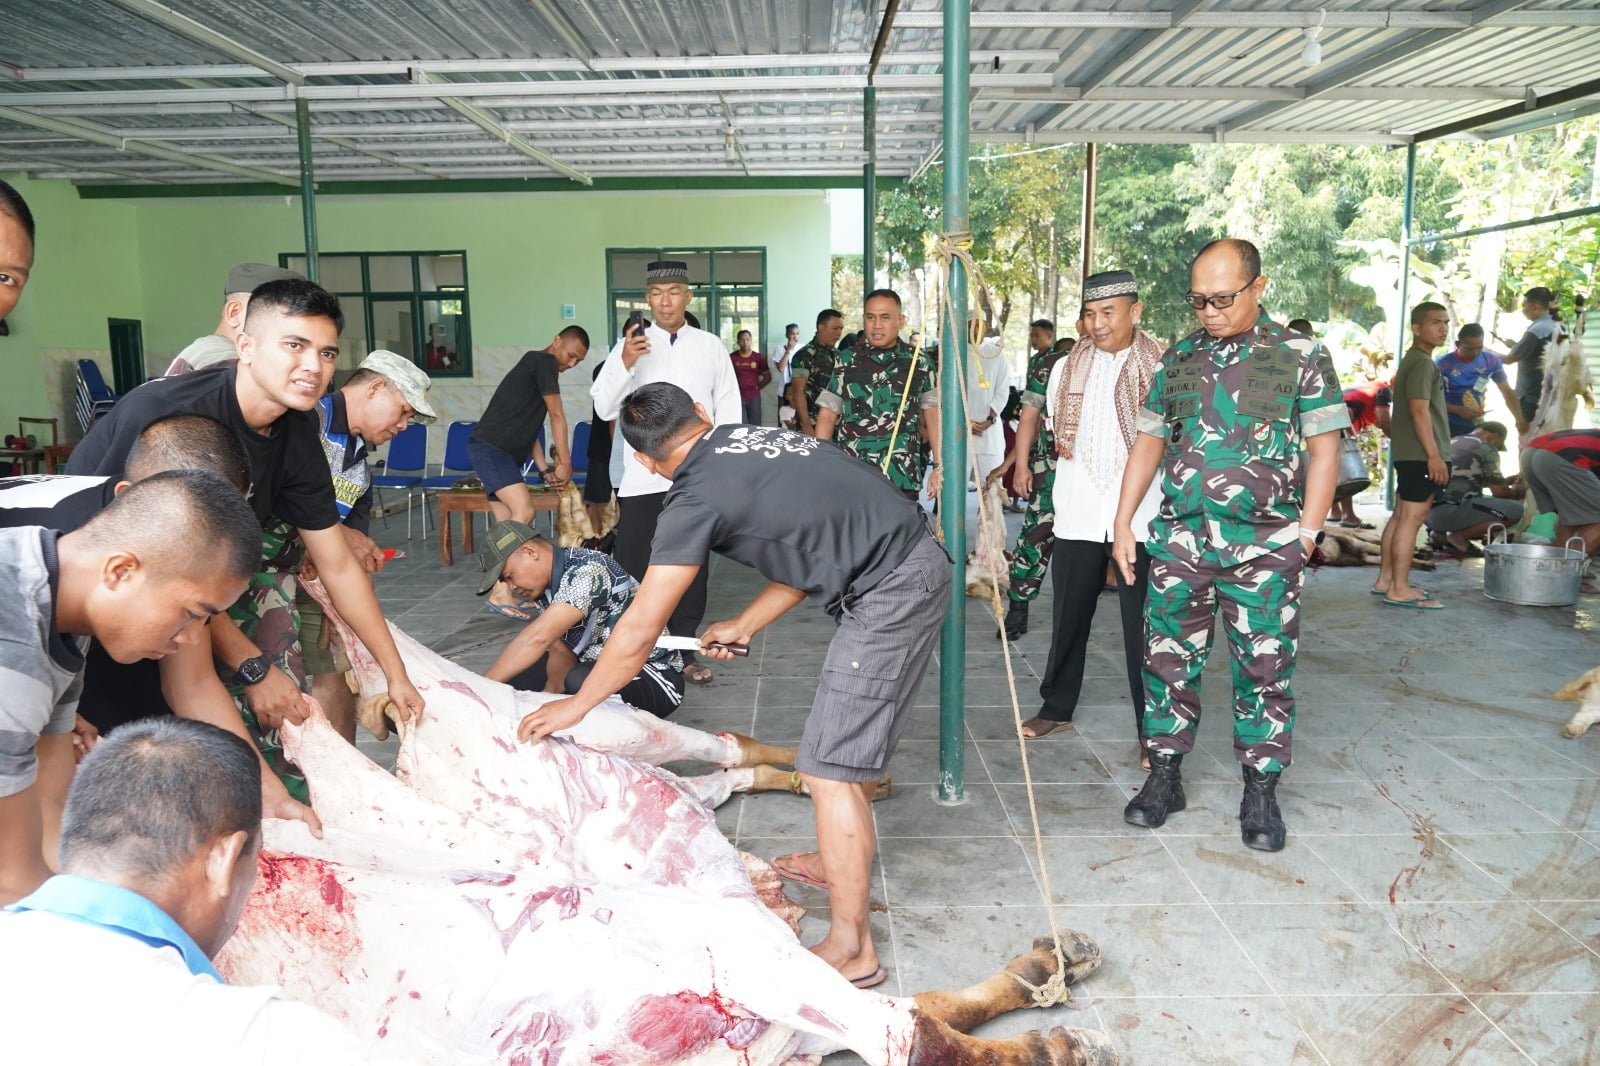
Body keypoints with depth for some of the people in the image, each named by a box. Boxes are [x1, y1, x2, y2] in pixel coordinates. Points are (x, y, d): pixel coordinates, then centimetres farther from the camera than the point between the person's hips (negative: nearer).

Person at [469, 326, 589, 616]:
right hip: (490, 448, -11)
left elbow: (527, 428, 21)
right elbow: (557, 416, -7)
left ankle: (508, 591, 13)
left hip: (498, 452, 11)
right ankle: (500, 593, -24)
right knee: (524, 511, -22)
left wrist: (545, 469, 13)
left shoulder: (534, 365, 24)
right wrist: (565, 463, -3)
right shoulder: (544, 362, -4)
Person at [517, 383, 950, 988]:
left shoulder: (697, 497, -11)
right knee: (858, 736, 24)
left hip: (887, 593, -10)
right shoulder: (751, 439, 12)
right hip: (920, 559, 10)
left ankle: (850, 947, 5)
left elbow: (639, 632, -7)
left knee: (830, 769, -4)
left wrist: (576, 706, 6)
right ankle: (840, 861, 43)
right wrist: (744, 626, 25)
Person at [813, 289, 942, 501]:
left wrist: (939, 466, 2)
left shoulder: (920, 362, 7)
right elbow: (827, 416, 7)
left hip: (903, 479, 0)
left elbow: (933, 415, 9)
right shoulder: (845, 361, 6)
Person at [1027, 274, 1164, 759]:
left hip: (1141, 518, -3)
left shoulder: (1161, 369, -2)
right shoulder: (1066, 369, 9)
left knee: (1142, 626, 0)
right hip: (1078, 515, 3)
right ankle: (1057, 706, 28)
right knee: (1069, 617, 12)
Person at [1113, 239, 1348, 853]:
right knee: (1168, 658, 7)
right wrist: (1123, 523, 7)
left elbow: (1323, 449, 0)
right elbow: (1149, 443, 13)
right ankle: (1164, 778, 21)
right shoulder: (1178, 359, 11)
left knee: (1264, 668, 3)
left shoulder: (1300, 357, 2)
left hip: (1264, 543, -3)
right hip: (1180, 536, 3)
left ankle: (1261, 793, 16)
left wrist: (1306, 532, -8)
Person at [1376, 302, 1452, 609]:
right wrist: (1434, 455, -22)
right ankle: (1399, 590, -8)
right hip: (1422, 454, -10)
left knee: (1401, 515, 12)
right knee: (1412, 518, -9)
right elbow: (1420, 411, -20)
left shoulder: (1413, 360, 20)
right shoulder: (1422, 363, -12)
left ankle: (1385, 580, 17)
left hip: (1408, 453, 10)